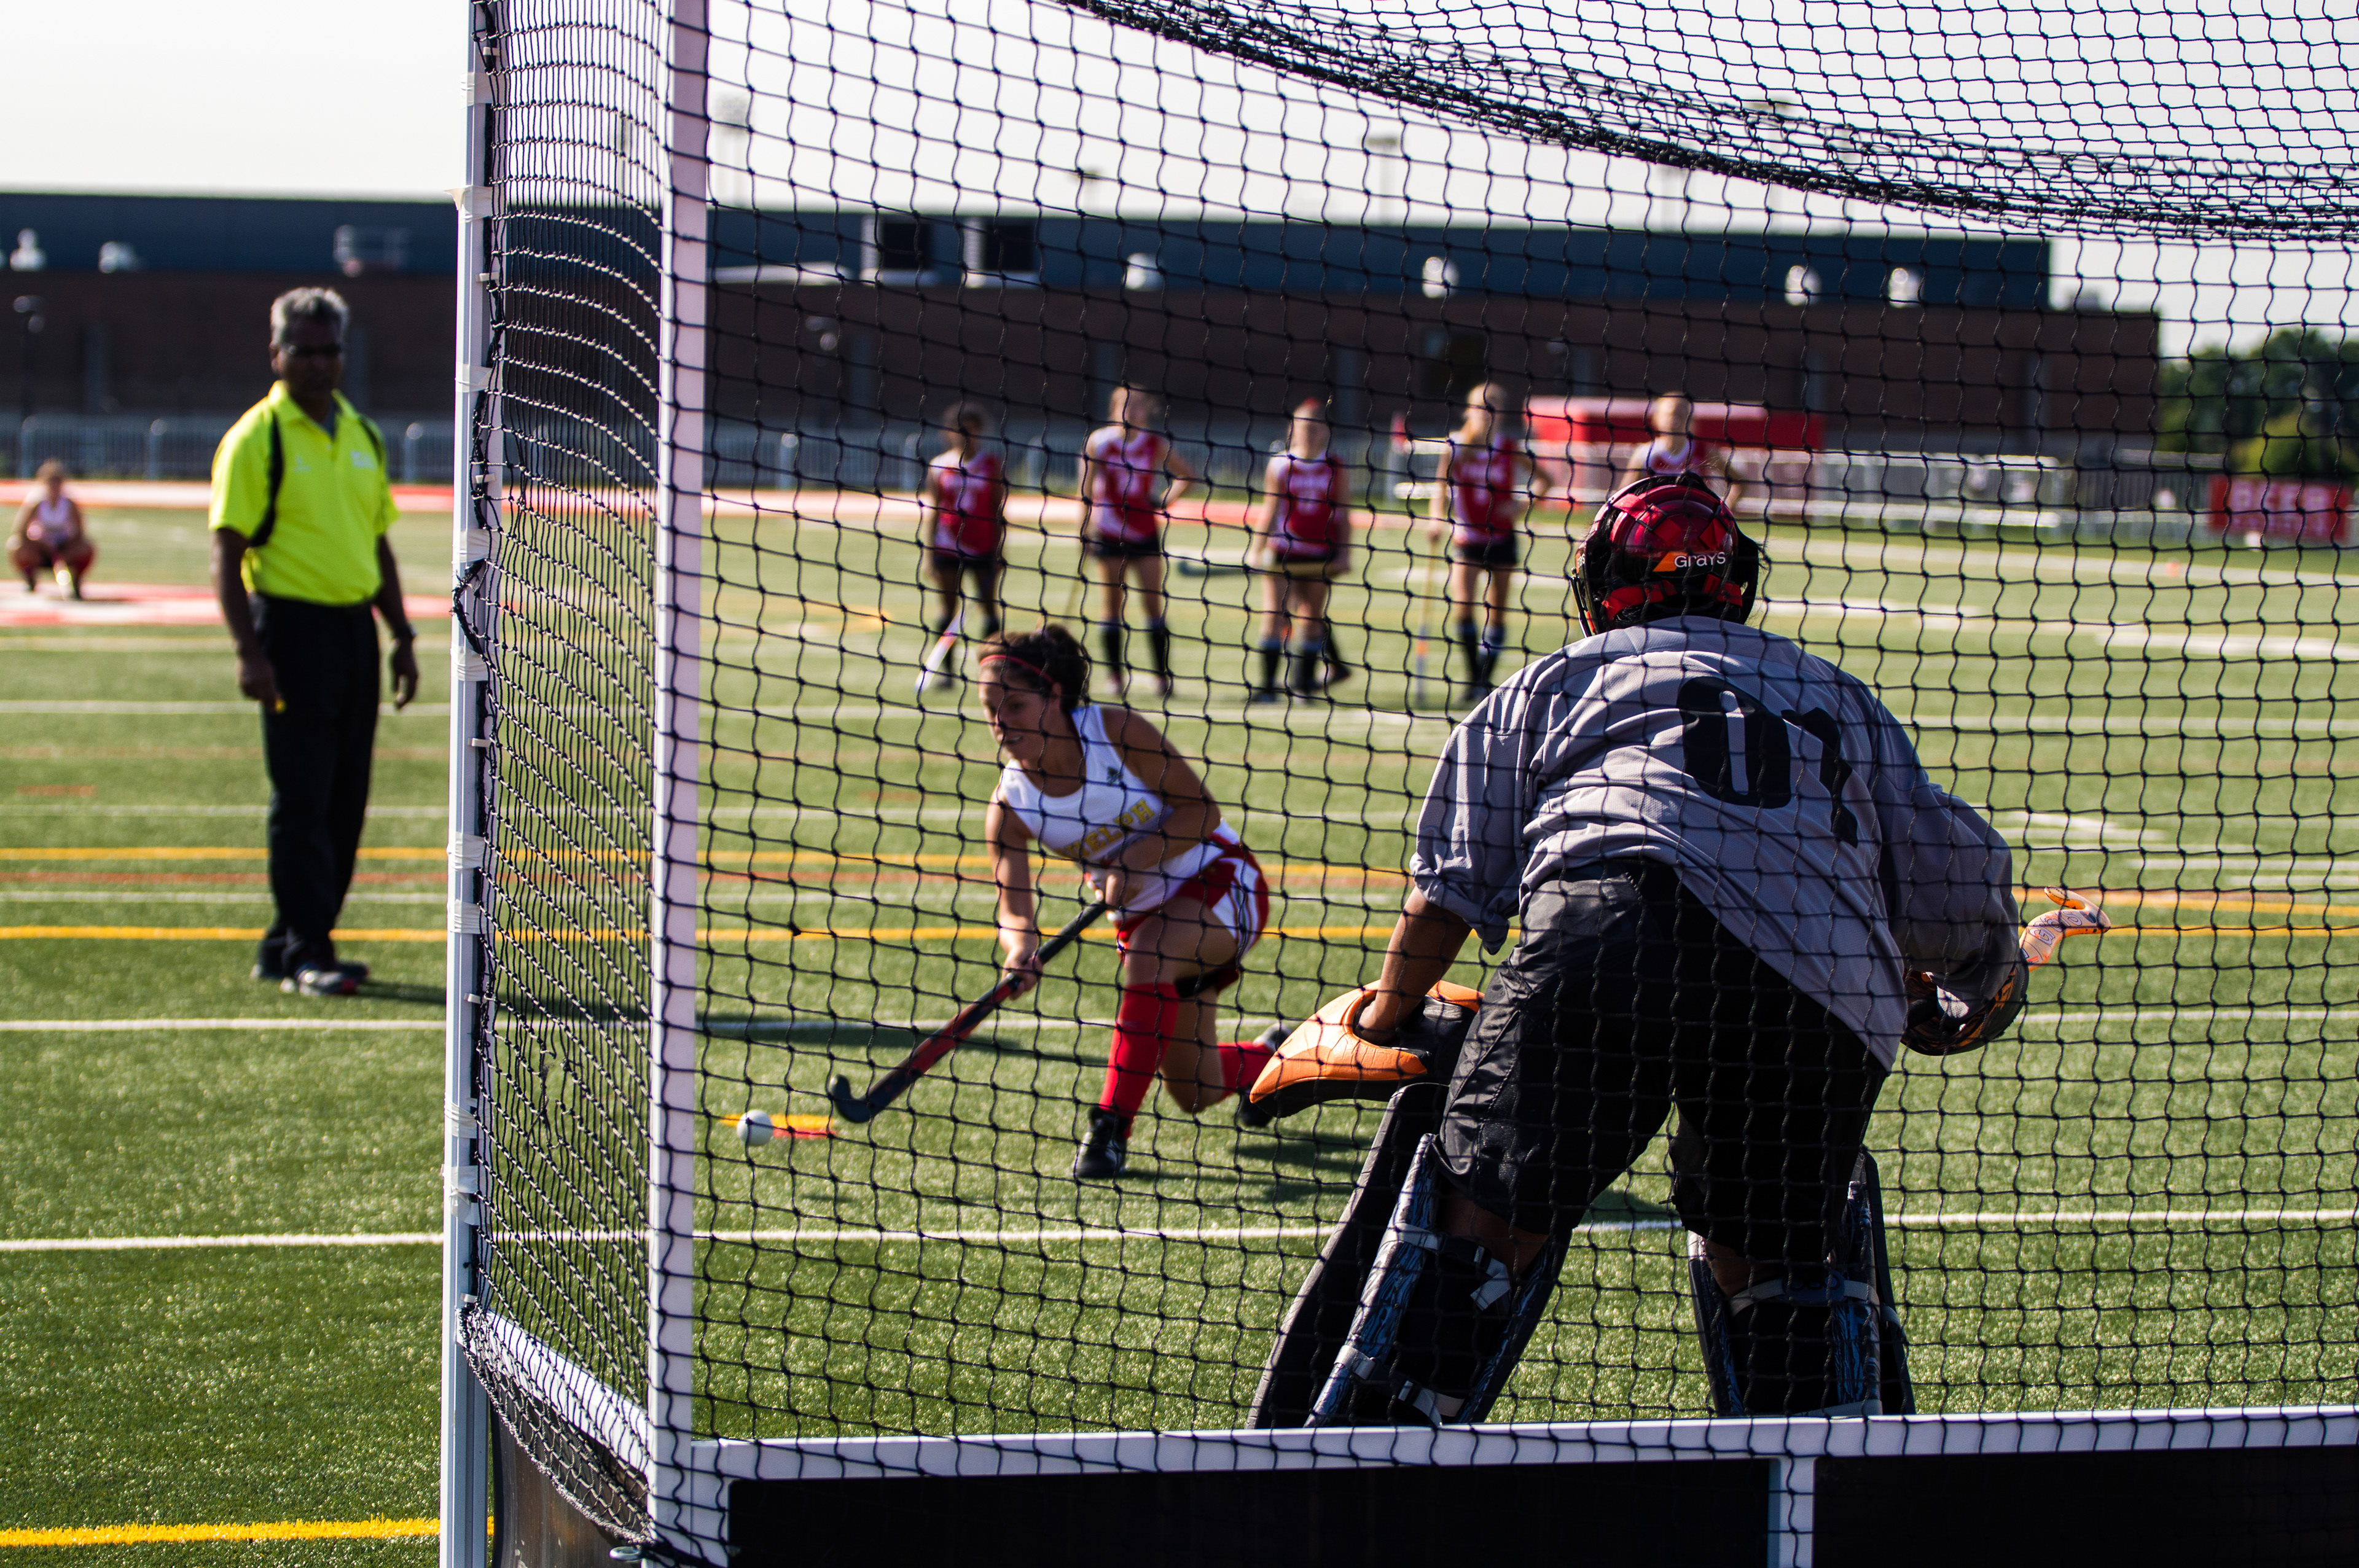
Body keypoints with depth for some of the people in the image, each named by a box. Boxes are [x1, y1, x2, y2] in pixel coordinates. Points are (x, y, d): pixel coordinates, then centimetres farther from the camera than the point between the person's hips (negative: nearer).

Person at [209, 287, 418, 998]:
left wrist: (402, 635, 16)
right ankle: (305, 951, -6)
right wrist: (248, 651, -17)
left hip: (355, 627, 7)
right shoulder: (256, 440, -6)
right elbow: (228, 550, -10)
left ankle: (288, 944, 15)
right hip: (292, 626, -7)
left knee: (345, 801, 7)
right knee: (302, 800, -8)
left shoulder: (363, 436, 14)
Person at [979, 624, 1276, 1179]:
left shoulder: (1117, 732, -23)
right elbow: (1012, 906, -19)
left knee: (1147, 958, -36)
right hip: (1142, 915, 5)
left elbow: (1202, 810, -19)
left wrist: (1136, 859, -31)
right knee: (1196, 1093, 6)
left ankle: (1112, 1130, -30)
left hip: (1218, 878, -5)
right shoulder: (1010, 805, -14)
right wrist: (1019, 947, -42)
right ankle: (1273, 1059, 42)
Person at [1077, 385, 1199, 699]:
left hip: (1145, 532, 1)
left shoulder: (1156, 443, 2)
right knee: (1111, 606, 0)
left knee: (1154, 605, -2)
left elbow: (1188, 476, 14)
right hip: (1108, 534, -1)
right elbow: (1087, 491, 3)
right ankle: (1115, 675, 7)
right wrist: (1084, 533, 0)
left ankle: (1162, 674, 2)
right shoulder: (1098, 441, -1)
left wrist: (1164, 502, 2)